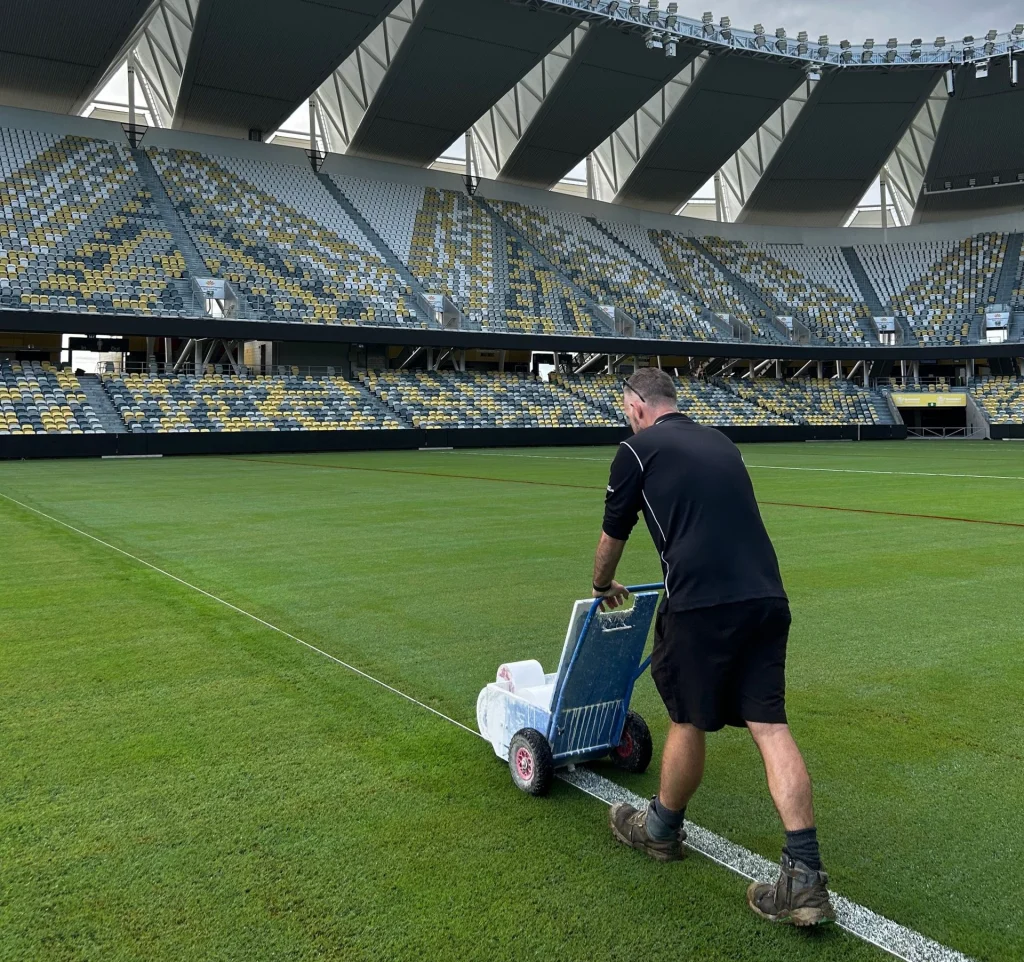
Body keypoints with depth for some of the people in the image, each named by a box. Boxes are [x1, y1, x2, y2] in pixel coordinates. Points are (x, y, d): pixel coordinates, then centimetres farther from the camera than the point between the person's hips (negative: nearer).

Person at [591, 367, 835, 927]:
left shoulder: (637, 450, 5)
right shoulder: (720, 442, 23)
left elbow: (611, 538, 16)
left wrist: (603, 588, 36)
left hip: (701, 603, -5)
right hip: (766, 597, 6)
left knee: (687, 722, 12)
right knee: (769, 726, 5)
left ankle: (662, 831, 35)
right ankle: (805, 880, 3)